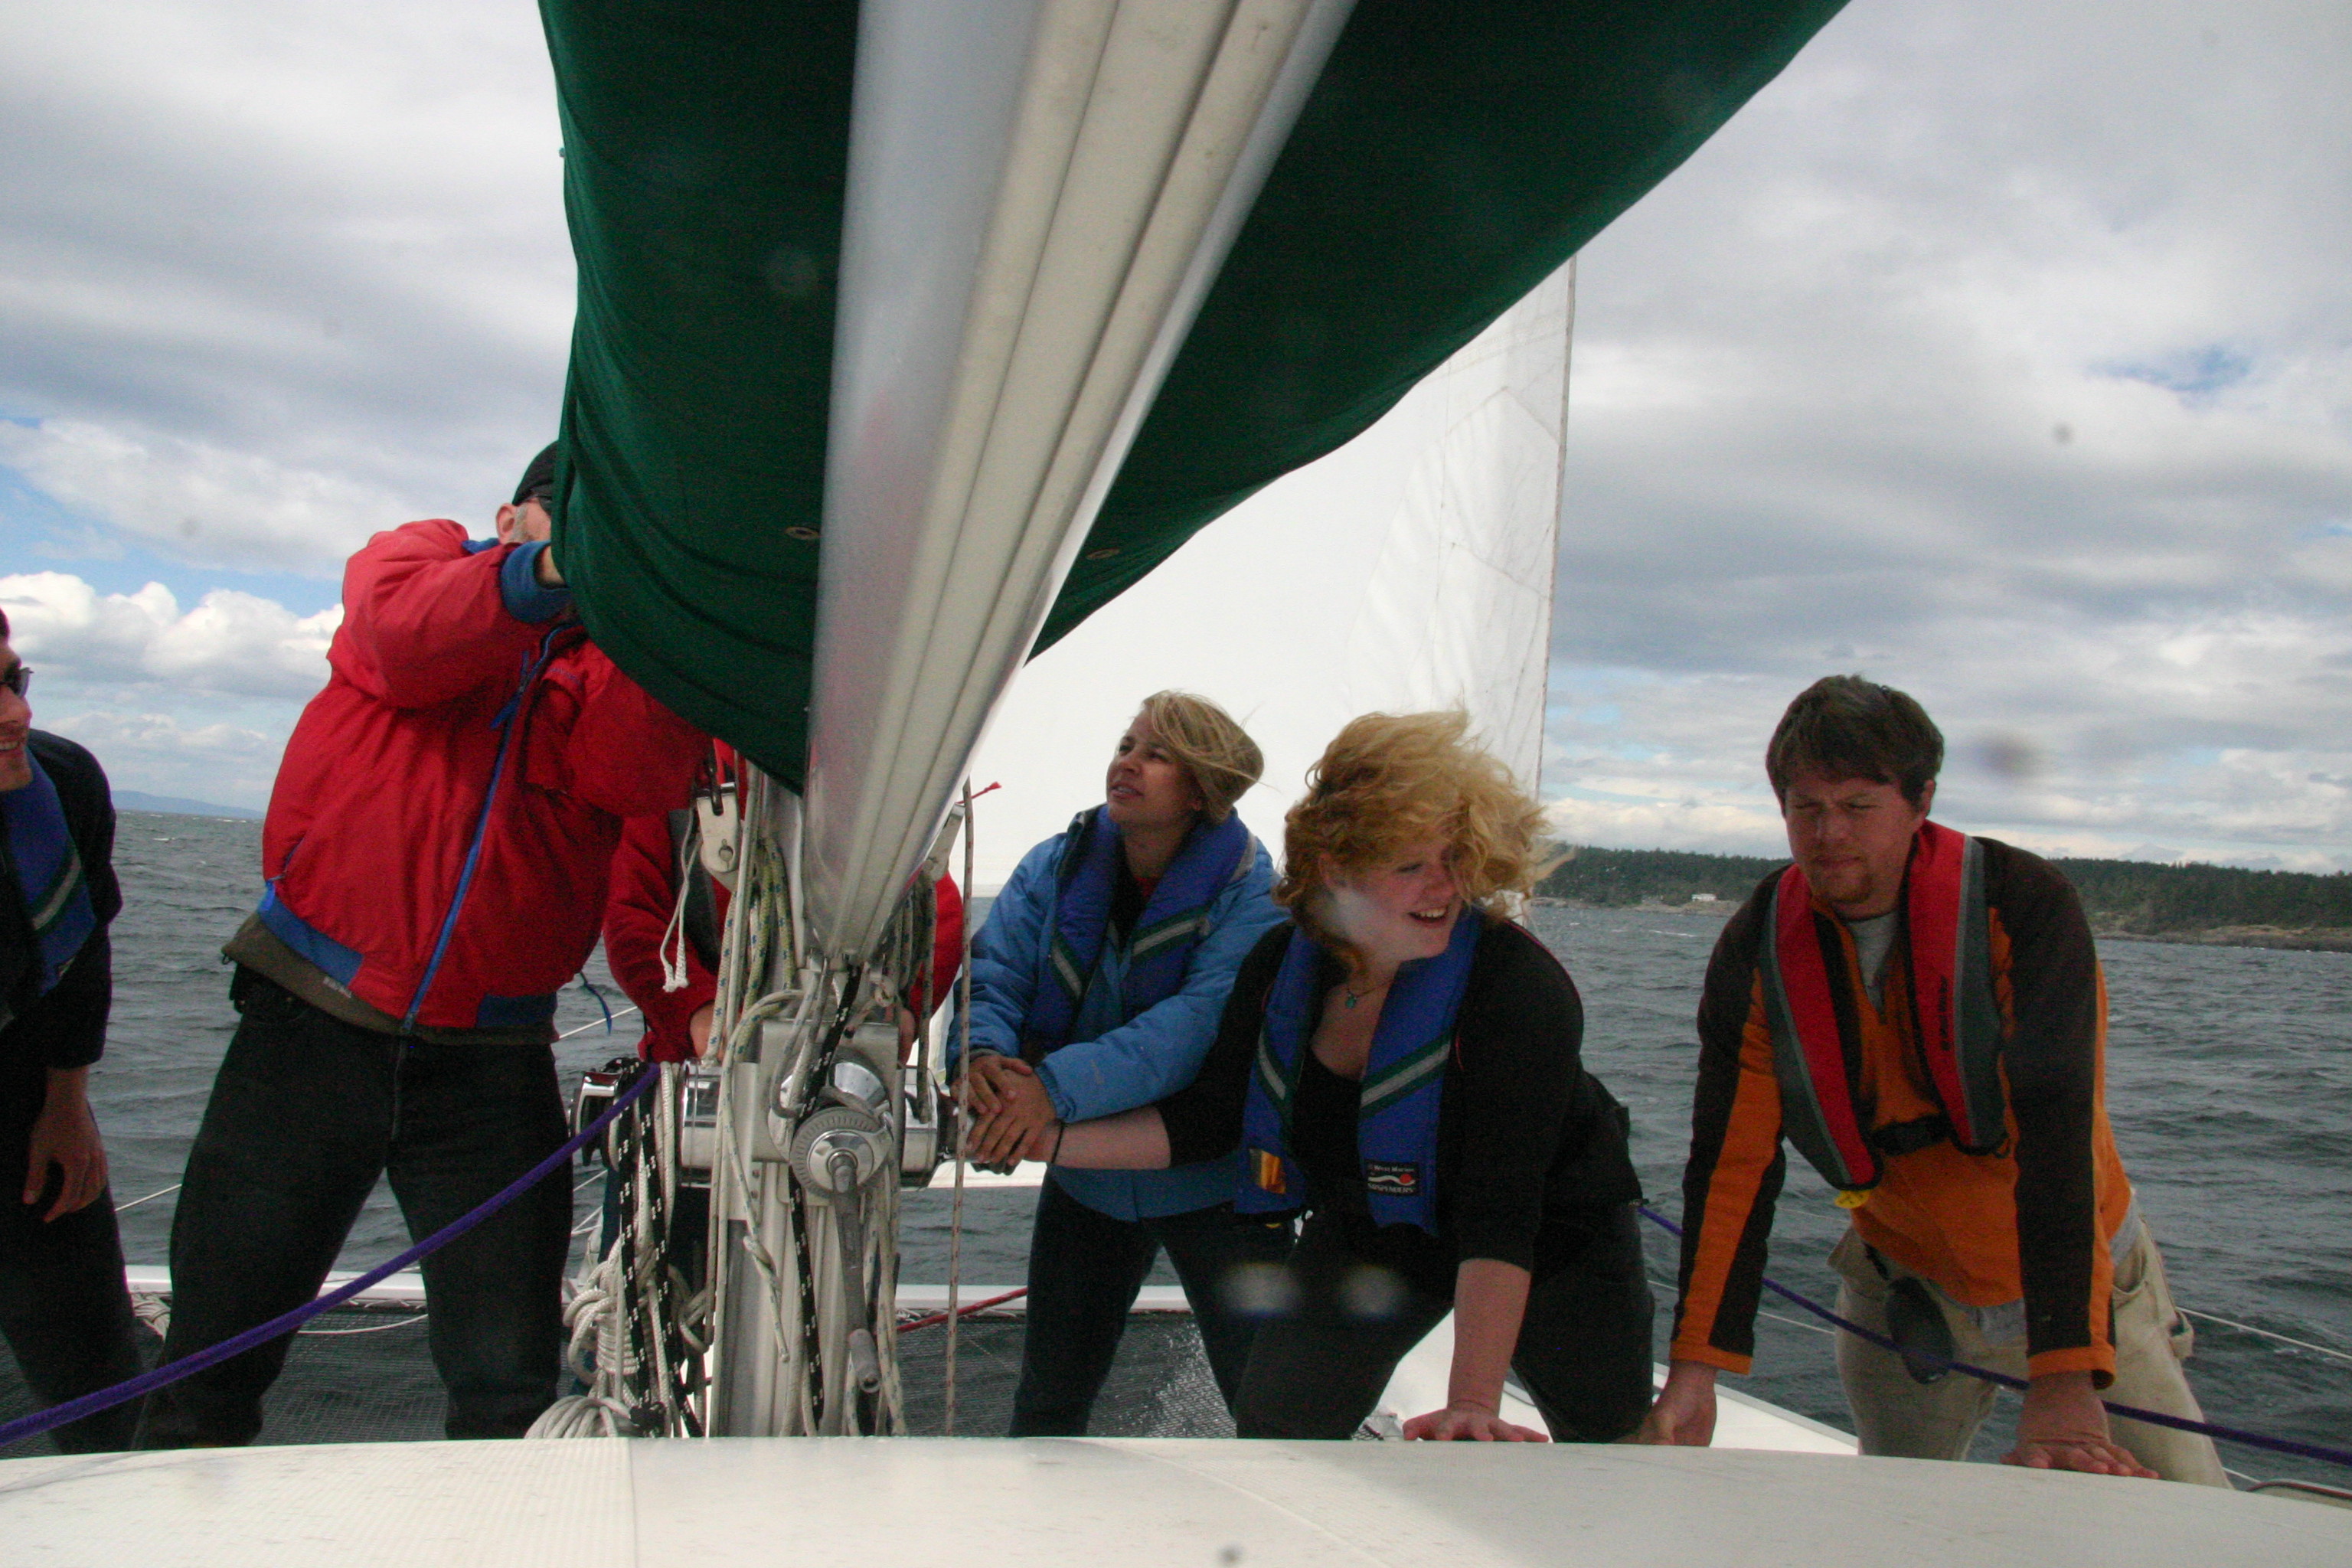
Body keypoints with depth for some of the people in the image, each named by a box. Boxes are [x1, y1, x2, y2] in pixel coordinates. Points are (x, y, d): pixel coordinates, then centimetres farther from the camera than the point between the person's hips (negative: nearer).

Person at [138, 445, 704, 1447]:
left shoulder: (620, 666, 8)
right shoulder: (418, 557, 8)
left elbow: (643, 778, -15)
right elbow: (406, 635, -16)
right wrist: (550, 572, -33)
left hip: (492, 1066, 1)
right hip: (312, 1026, 0)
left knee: (512, 1390, 2)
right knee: (213, 1358, 9)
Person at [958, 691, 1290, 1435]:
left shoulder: (1248, 891, -17)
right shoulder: (1057, 867, -3)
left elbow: (1204, 1020, -30)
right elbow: (993, 972, -11)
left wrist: (1060, 1085, -40)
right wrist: (984, 1054, -34)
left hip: (1212, 1180, -4)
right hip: (1087, 1174, 4)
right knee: (1048, 1400, 17)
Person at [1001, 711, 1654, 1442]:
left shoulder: (1521, 984, -33)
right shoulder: (1280, 965, -17)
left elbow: (1500, 1212, -39)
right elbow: (1207, 1119, -4)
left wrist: (1473, 1402, -45)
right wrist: (1054, 1139, -12)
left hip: (1551, 1244, -3)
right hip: (1369, 1236, 4)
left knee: (1615, 1441, 9)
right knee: (1273, 1429, -2)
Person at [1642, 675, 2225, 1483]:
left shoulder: (2023, 904, -24)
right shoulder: (1757, 947, -14)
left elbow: (2056, 1131, -33)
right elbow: (1733, 1159, -16)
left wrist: (2064, 1381, -40)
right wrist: (1695, 1368, -25)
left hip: (2079, 1284, -2)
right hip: (1901, 1291, 2)